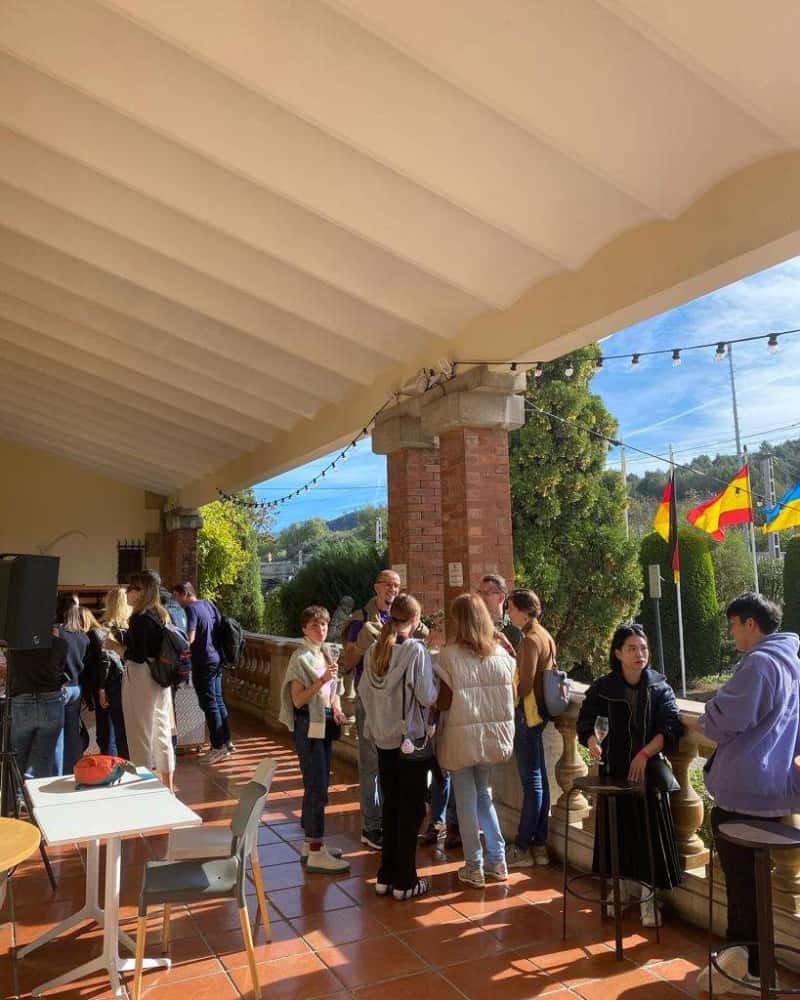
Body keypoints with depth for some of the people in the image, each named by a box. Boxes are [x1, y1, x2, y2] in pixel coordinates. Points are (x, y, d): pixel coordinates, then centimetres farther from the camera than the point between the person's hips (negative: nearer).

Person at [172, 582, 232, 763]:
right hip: (215, 659, 8)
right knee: (218, 701, 14)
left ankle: (218, 746, 4)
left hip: (203, 662, -8)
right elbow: (219, 626, 18)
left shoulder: (190, 609, -15)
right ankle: (226, 741, 21)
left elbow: (189, 639, -23)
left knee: (209, 704, -1)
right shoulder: (208, 604, 10)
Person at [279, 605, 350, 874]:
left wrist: (336, 708, 1)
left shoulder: (326, 654, 10)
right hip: (309, 727, -8)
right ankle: (316, 854, 0)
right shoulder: (301, 658, -13)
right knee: (317, 788, -6)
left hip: (325, 724, 8)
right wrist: (321, 680, -28)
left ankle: (311, 841, 26)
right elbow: (298, 700, -18)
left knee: (318, 786, 15)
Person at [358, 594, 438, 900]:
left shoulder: (374, 651, 1)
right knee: (411, 809, 7)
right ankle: (405, 882, 14)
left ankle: (386, 876, 25)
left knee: (390, 806, 18)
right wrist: (437, 683, 1)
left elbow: (363, 690, 6)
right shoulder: (416, 650, -17)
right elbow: (427, 696, -18)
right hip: (411, 739, -6)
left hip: (383, 738, 6)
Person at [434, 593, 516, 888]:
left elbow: (444, 701, -15)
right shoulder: (501, 652, -1)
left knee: (466, 798, 8)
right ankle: (497, 860, 23)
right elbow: (512, 696, 2)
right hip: (493, 734, 4)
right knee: (483, 792, 21)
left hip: (462, 735, -4)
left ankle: (474, 868, 17)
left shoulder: (450, 654, -14)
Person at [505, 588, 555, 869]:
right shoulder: (545, 636, 12)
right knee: (538, 778, 13)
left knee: (531, 780, -3)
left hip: (527, 712, -10)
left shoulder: (530, 640, -16)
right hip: (538, 711, 10)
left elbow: (524, 686, -18)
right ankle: (539, 844, 21)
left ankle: (522, 848, 5)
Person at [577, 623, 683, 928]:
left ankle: (648, 897, 15)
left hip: (650, 770, -1)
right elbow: (585, 720, -2)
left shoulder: (660, 686, -5)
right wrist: (592, 742, -23)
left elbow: (671, 728, -10)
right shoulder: (604, 687, -4)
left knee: (650, 832, -1)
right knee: (617, 830, 8)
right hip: (615, 769, 1)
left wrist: (645, 753, -22)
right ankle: (621, 887, 29)